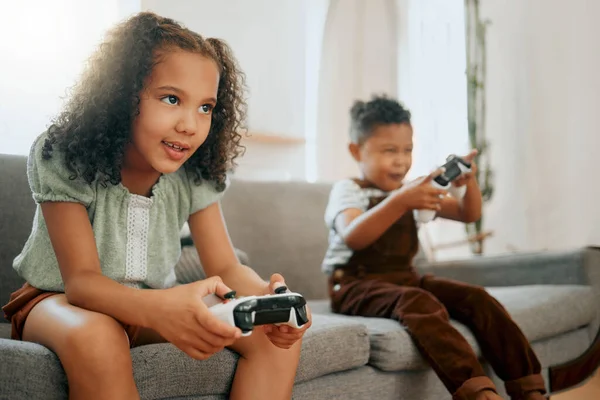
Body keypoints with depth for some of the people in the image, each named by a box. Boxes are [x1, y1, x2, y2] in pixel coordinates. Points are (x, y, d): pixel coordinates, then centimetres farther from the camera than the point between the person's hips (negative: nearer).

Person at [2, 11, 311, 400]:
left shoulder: (197, 173, -10)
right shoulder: (62, 159, -23)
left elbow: (226, 267, -12)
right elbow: (81, 280, -29)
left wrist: (269, 296, -37)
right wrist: (161, 309, -51)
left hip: (153, 302, 4)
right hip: (59, 300, -4)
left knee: (277, 334, -16)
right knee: (96, 339, -41)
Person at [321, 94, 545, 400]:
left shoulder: (414, 191, 15)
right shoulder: (347, 191, -5)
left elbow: (469, 214, 14)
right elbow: (353, 237, -27)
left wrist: (469, 183, -9)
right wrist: (401, 201, -40)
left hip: (405, 279, 7)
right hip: (358, 284, -7)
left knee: (476, 298, -14)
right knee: (419, 303, -36)